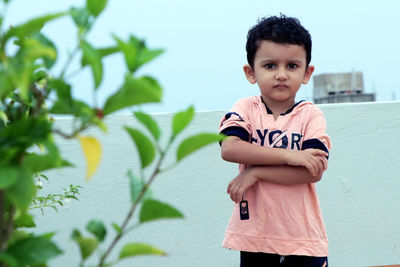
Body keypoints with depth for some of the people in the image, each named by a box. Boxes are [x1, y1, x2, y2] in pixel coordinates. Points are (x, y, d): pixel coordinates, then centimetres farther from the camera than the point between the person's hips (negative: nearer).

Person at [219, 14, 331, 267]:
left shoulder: (311, 115, -3)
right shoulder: (245, 109, 0)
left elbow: (314, 171, -14)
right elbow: (229, 149, -19)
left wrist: (256, 172, -16)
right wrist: (289, 155, -22)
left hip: (303, 237, -1)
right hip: (255, 234, 1)